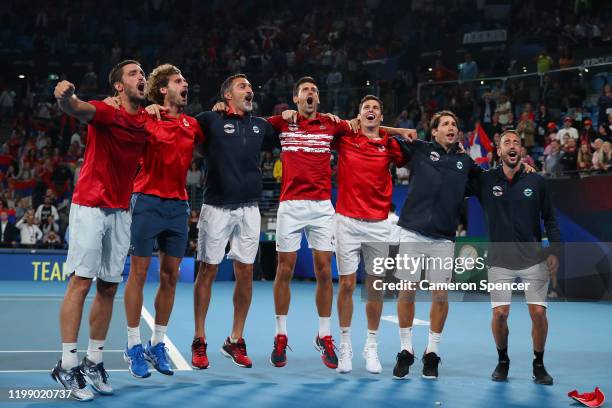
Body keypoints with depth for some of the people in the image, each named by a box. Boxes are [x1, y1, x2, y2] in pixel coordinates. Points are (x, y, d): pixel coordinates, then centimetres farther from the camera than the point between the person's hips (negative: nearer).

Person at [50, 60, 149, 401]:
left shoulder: (147, 119, 7)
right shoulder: (106, 112, -12)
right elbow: (77, 108, -36)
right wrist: (65, 97, -58)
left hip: (121, 212, 6)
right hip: (90, 207, -6)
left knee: (109, 287, 6)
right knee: (81, 282, -7)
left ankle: (94, 361, 15)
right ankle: (67, 365, -4)